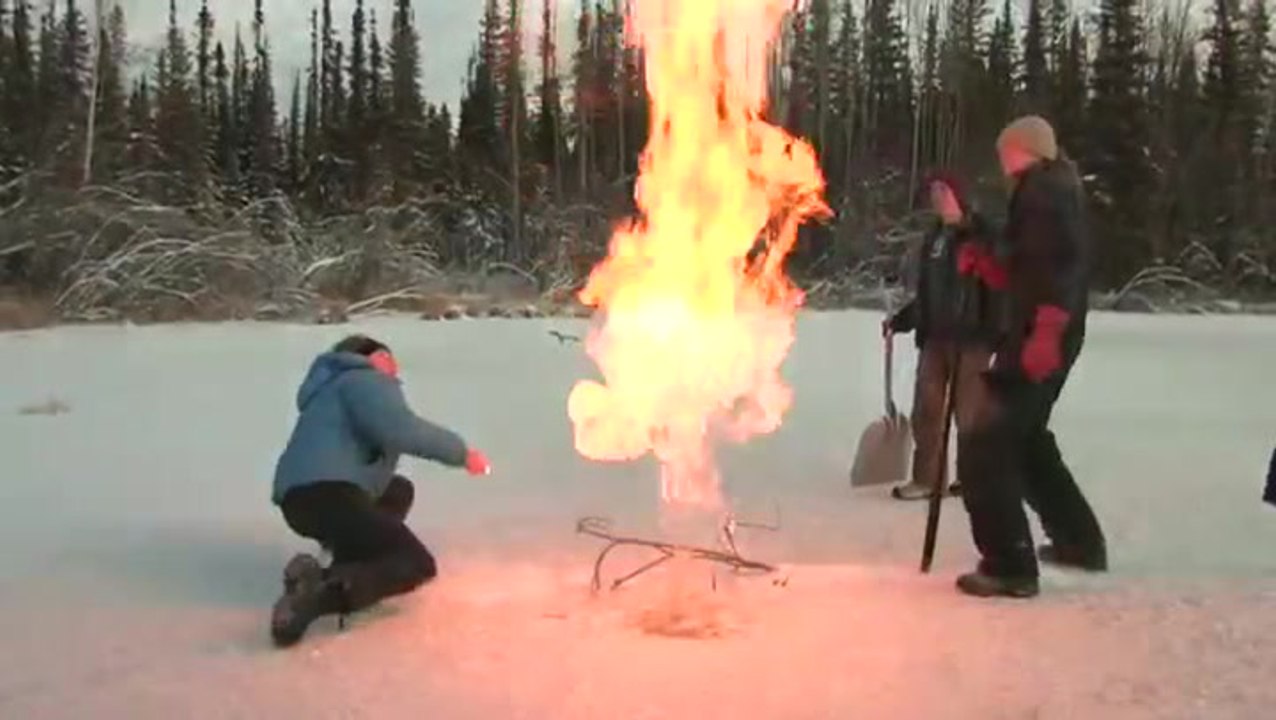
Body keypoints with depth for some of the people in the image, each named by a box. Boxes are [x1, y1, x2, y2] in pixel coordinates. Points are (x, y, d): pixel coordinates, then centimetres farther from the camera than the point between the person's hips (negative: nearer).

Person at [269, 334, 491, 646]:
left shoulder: (340, 386, 32)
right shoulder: (366, 379, 0)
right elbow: (399, 430, -18)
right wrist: (461, 452, -9)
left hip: (306, 497, 10)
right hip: (324, 495, -10)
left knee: (399, 490, 29)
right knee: (417, 564, -12)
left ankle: (350, 561, 4)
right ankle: (315, 594, -30)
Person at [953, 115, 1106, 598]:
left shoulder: (1045, 188, -8)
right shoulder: (1049, 192, 22)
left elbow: (1063, 266, -23)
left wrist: (1045, 333, -32)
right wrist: (983, 263, 9)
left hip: (1039, 343, -11)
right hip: (1037, 339, 11)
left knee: (983, 448, -12)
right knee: (1025, 439, 24)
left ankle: (1010, 566, -11)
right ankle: (1080, 541, 35)